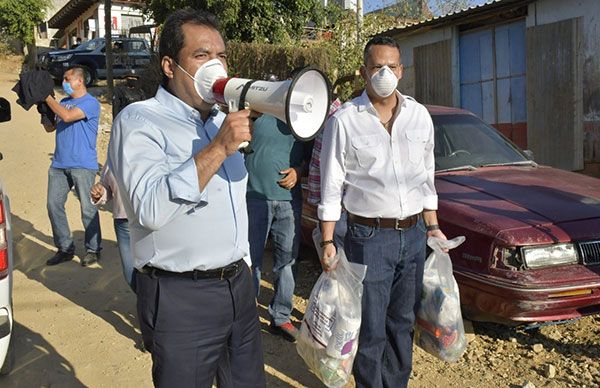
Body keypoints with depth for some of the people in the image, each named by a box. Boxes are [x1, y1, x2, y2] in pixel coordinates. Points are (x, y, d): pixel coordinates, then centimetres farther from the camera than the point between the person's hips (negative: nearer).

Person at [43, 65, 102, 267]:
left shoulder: (91, 103, -7)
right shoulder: (63, 102, 16)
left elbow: (67, 116, -21)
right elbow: (49, 128, 18)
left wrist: (48, 98, -11)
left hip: (83, 165, -7)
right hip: (59, 164, 7)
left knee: (88, 209, -1)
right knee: (54, 206, 6)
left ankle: (93, 249, 12)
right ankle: (65, 248, 17)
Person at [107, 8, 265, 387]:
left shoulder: (222, 120, 13)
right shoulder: (139, 121, -11)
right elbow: (152, 209, -27)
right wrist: (219, 148, -27)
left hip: (239, 283, 7)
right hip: (181, 298, -7)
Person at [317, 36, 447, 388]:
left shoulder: (420, 115, 7)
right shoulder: (344, 120, -5)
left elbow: (427, 177, 15)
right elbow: (331, 186, -4)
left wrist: (432, 226, 13)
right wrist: (328, 243, -8)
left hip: (414, 234, 4)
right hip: (370, 237, -4)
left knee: (403, 321, 16)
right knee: (371, 329, 3)